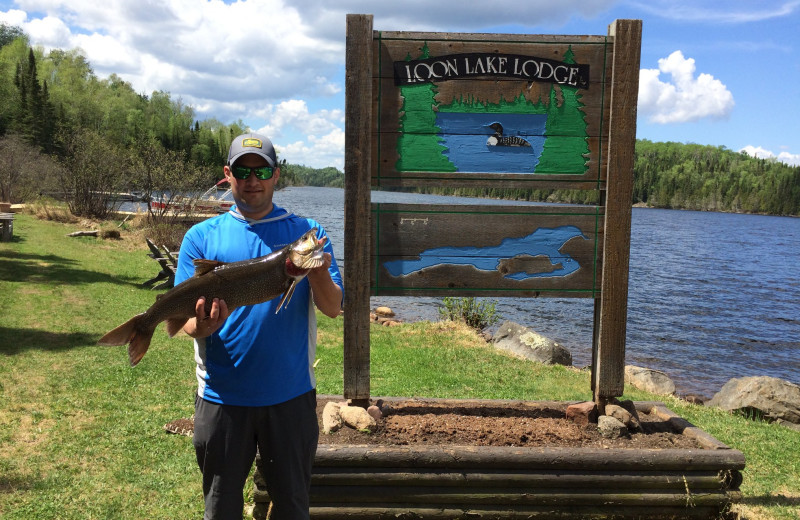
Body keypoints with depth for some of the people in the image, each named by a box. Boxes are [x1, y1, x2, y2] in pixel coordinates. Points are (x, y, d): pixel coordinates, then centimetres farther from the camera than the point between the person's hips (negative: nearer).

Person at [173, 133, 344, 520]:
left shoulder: (307, 233, 1)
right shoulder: (202, 237, 1)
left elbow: (333, 309, -6)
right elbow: (186, 317, -3)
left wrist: (318, 272, -26)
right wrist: (202, 327, -26)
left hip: (291, 394, 0)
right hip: (222, 396, 0)